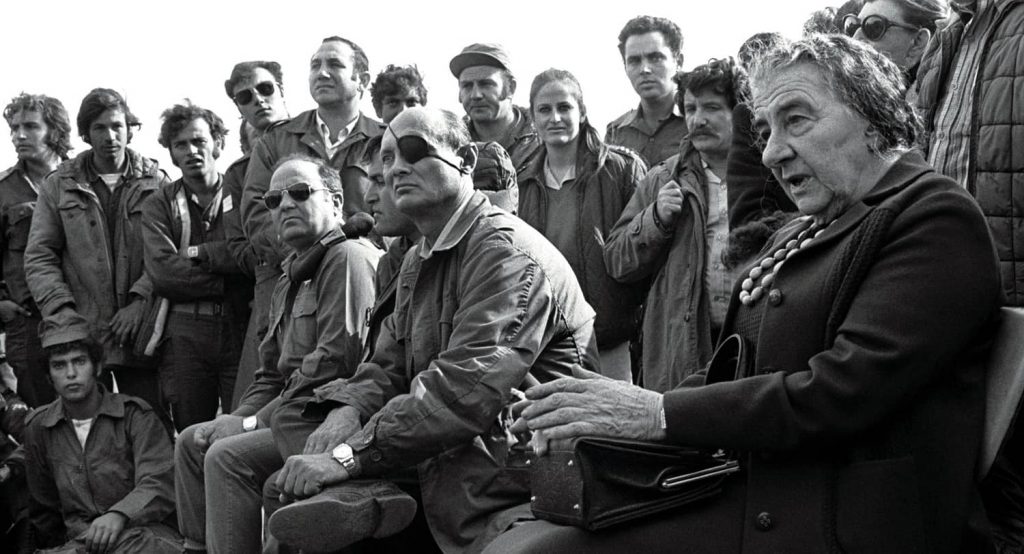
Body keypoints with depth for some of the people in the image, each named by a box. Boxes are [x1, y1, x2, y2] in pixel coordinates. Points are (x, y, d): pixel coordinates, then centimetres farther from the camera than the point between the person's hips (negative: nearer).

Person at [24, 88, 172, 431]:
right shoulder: (59, 186, 10)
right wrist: (61, 309, -7)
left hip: (140, 329, 0)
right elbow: (38, 257, 6)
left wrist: (141, 301, -13)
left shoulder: (155, 183, 7)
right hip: (81, 334, 1)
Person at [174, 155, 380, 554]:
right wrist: (238, 419, 3)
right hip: (297, 417, 10)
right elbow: (270, 375, 22)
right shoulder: (290, 279, 21)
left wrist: (261, 419, -15)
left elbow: (338, 358, -22)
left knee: (227, 457, -23)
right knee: (192, 442, 10)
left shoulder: (348, 258, -11)